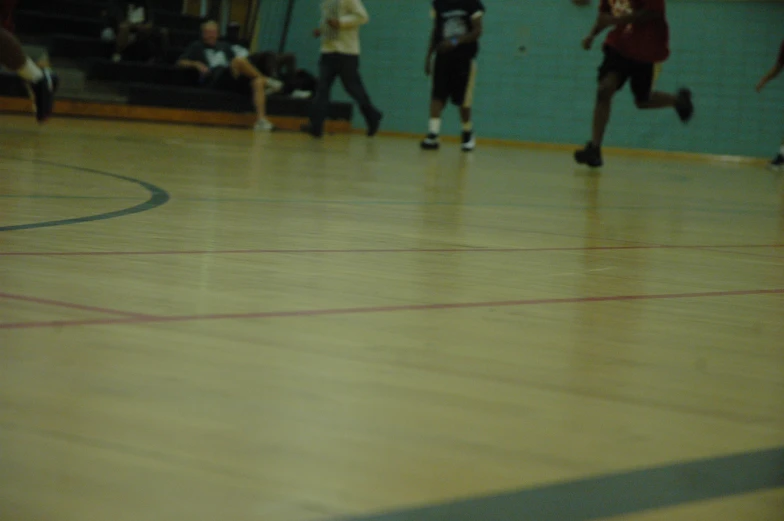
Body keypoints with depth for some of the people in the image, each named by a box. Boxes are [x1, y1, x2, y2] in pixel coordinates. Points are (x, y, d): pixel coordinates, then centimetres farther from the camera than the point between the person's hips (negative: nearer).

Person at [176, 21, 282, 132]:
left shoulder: (225, 46, 34)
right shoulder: (197, 47, 22)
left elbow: (235, 64, 29)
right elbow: (180, 62, 12)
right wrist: (196, 64, -6)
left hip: (233, 79, 6)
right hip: (214, 80, -5)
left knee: (258, 81, -25)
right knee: (239, 60, -33)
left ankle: (261, 119, -38)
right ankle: (266, 80, -15)